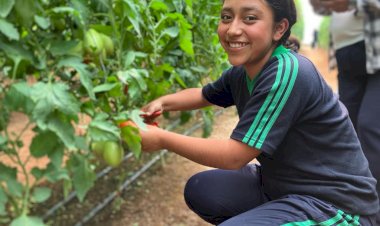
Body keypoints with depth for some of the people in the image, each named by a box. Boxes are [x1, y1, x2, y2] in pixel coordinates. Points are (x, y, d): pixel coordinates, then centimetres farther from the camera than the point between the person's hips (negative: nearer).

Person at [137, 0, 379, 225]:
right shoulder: (241, 72, -1)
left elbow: (234, 156, -24)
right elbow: (204, 94, 21)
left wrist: (162, 139, -15)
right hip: (282, 184, 8)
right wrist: (163, 102, 5)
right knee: (199, 190, 9)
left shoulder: (287, 74, -26)